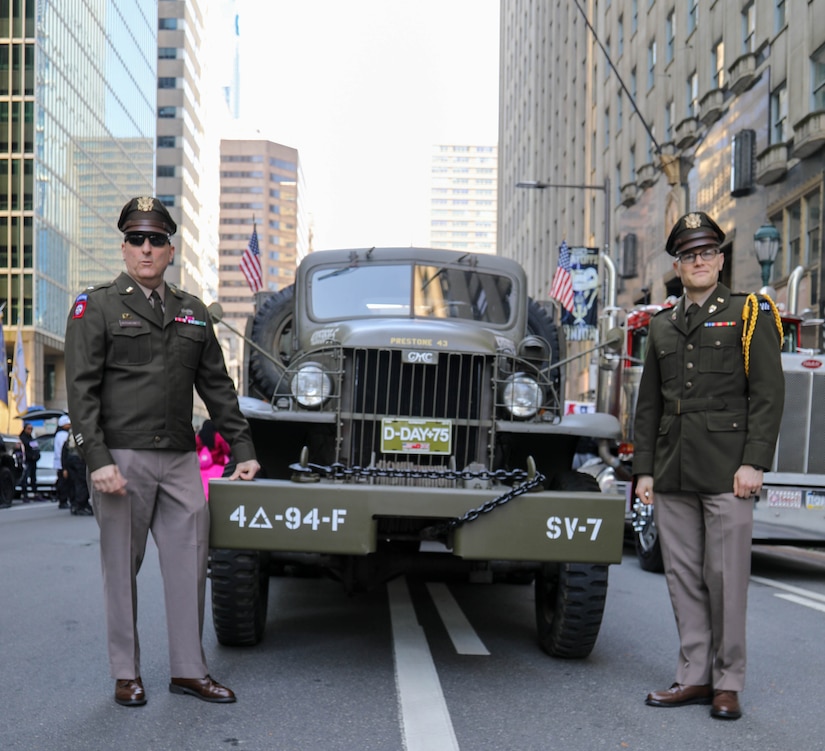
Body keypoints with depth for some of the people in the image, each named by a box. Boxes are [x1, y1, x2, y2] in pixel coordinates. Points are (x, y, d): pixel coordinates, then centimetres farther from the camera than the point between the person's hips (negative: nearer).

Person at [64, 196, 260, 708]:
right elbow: (81, 388, -6)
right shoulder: (96, 306, 1)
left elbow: (217, 387, 18)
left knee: (190, 562, 4)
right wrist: (97, 460, -16)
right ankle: (126, 674, 17)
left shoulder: (193, 312, 15)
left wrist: (243, 449, 13)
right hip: (121, 458, -4)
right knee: (122, 568, 5)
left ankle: (189, 669, 15)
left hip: (180, 459, 4)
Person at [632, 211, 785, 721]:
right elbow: (649, 404, 17)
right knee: (683, 578, 7)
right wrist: (644, 469, 10)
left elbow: (768, 393, -5)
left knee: (726, 578, -2)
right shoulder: (663, 327, 16)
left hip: (726, 471, -5)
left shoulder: (749, 315, 2)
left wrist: (754, 463, -14)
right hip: (673, 475, 5)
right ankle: (695, 677, 16)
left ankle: (729, 683, 8)